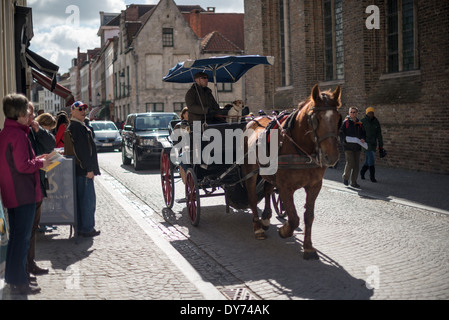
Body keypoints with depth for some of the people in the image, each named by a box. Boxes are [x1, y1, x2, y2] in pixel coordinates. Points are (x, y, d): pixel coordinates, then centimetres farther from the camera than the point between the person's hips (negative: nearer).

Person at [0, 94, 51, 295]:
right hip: (24, 194, -10)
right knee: (22, 238, -2)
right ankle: (19, 283, 4)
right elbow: (23, 166, -23)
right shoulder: (18, 134, -18)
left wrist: (37, 160, 12)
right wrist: (41, 163, -7)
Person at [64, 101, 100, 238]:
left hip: (78, 170, 11)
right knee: (88, 199, -4)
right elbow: (82, 149, -21)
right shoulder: (78, 127, -15)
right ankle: (87, 229, 1)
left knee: (79, 199, 14)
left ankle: (79, 228, 21)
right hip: (83, 170, -11)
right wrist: (89, 169, -20)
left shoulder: (71, 127, 18)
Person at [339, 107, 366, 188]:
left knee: (356, 165, 5)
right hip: (348, 147, -5)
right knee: (350, 163, -12)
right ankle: (345, 177, 13)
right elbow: (341, 132, -4)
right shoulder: (346, 122, -1)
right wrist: (345, 140, -18)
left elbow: (363, 132, 19)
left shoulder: (359, 123, 11)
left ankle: (354, 182, 13)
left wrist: (362, 138, -2)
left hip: (357, 147, 5)